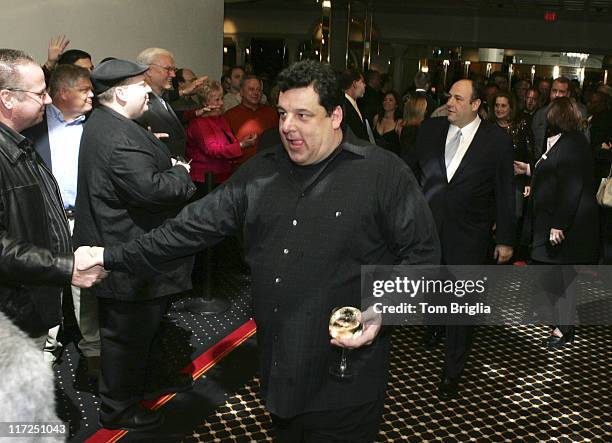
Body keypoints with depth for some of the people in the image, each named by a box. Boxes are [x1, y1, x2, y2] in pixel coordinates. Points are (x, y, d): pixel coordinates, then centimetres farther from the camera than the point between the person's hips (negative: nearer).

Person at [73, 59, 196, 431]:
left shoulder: (104, 124, 11)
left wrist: (167, 164, 1)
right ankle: (118, 409, 23)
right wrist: (182, 174, -14)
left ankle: (148, 377, 47)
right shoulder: (119, 136, -25)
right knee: (127, 334, 5)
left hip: (121, 247, 11)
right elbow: (150, 189, -31)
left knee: (145, 324, 27)